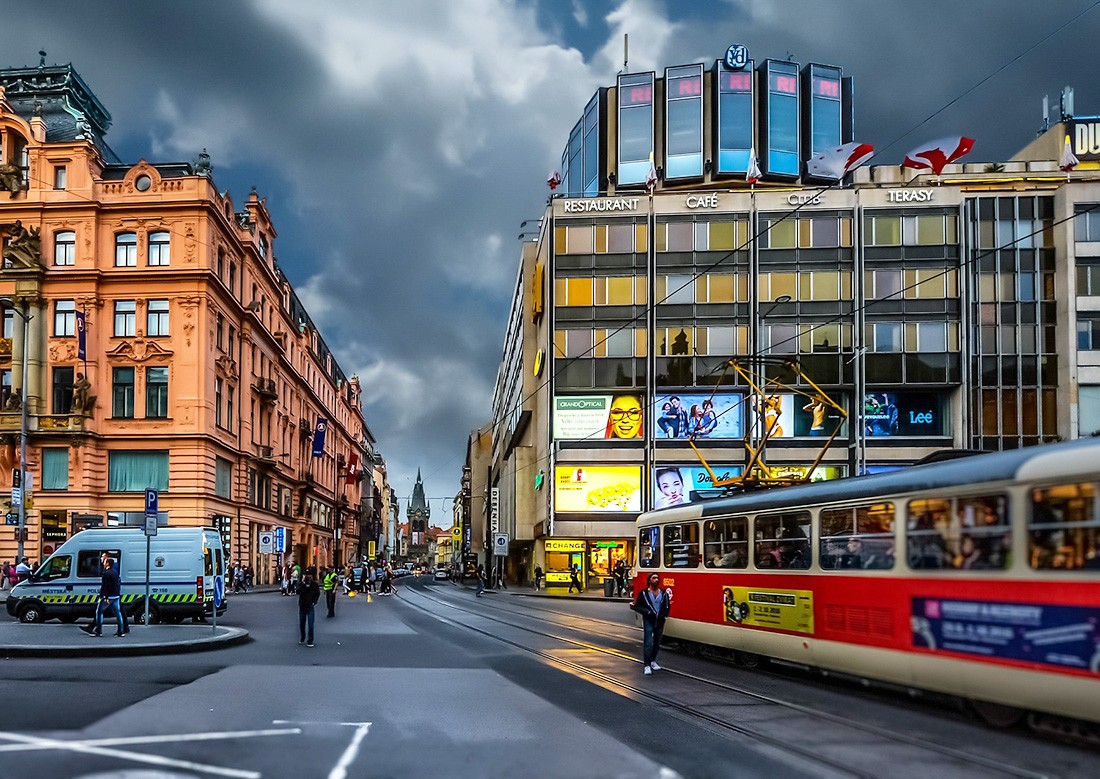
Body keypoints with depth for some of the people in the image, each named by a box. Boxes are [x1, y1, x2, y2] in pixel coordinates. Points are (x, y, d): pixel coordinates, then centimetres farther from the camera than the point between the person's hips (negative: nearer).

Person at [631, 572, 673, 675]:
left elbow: (667, 607, 9)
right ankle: (647, 665, -9)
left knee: (657, 643, 13)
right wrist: (647, 612, -16)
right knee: (648, 643, -11)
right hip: (648, 621, -4)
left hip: (660, 621, 4)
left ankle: (653, 660, 33)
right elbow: (637, 606, -3)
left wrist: (664, 614, -11)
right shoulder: (644, 593, -4)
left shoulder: (664, 593, 5)